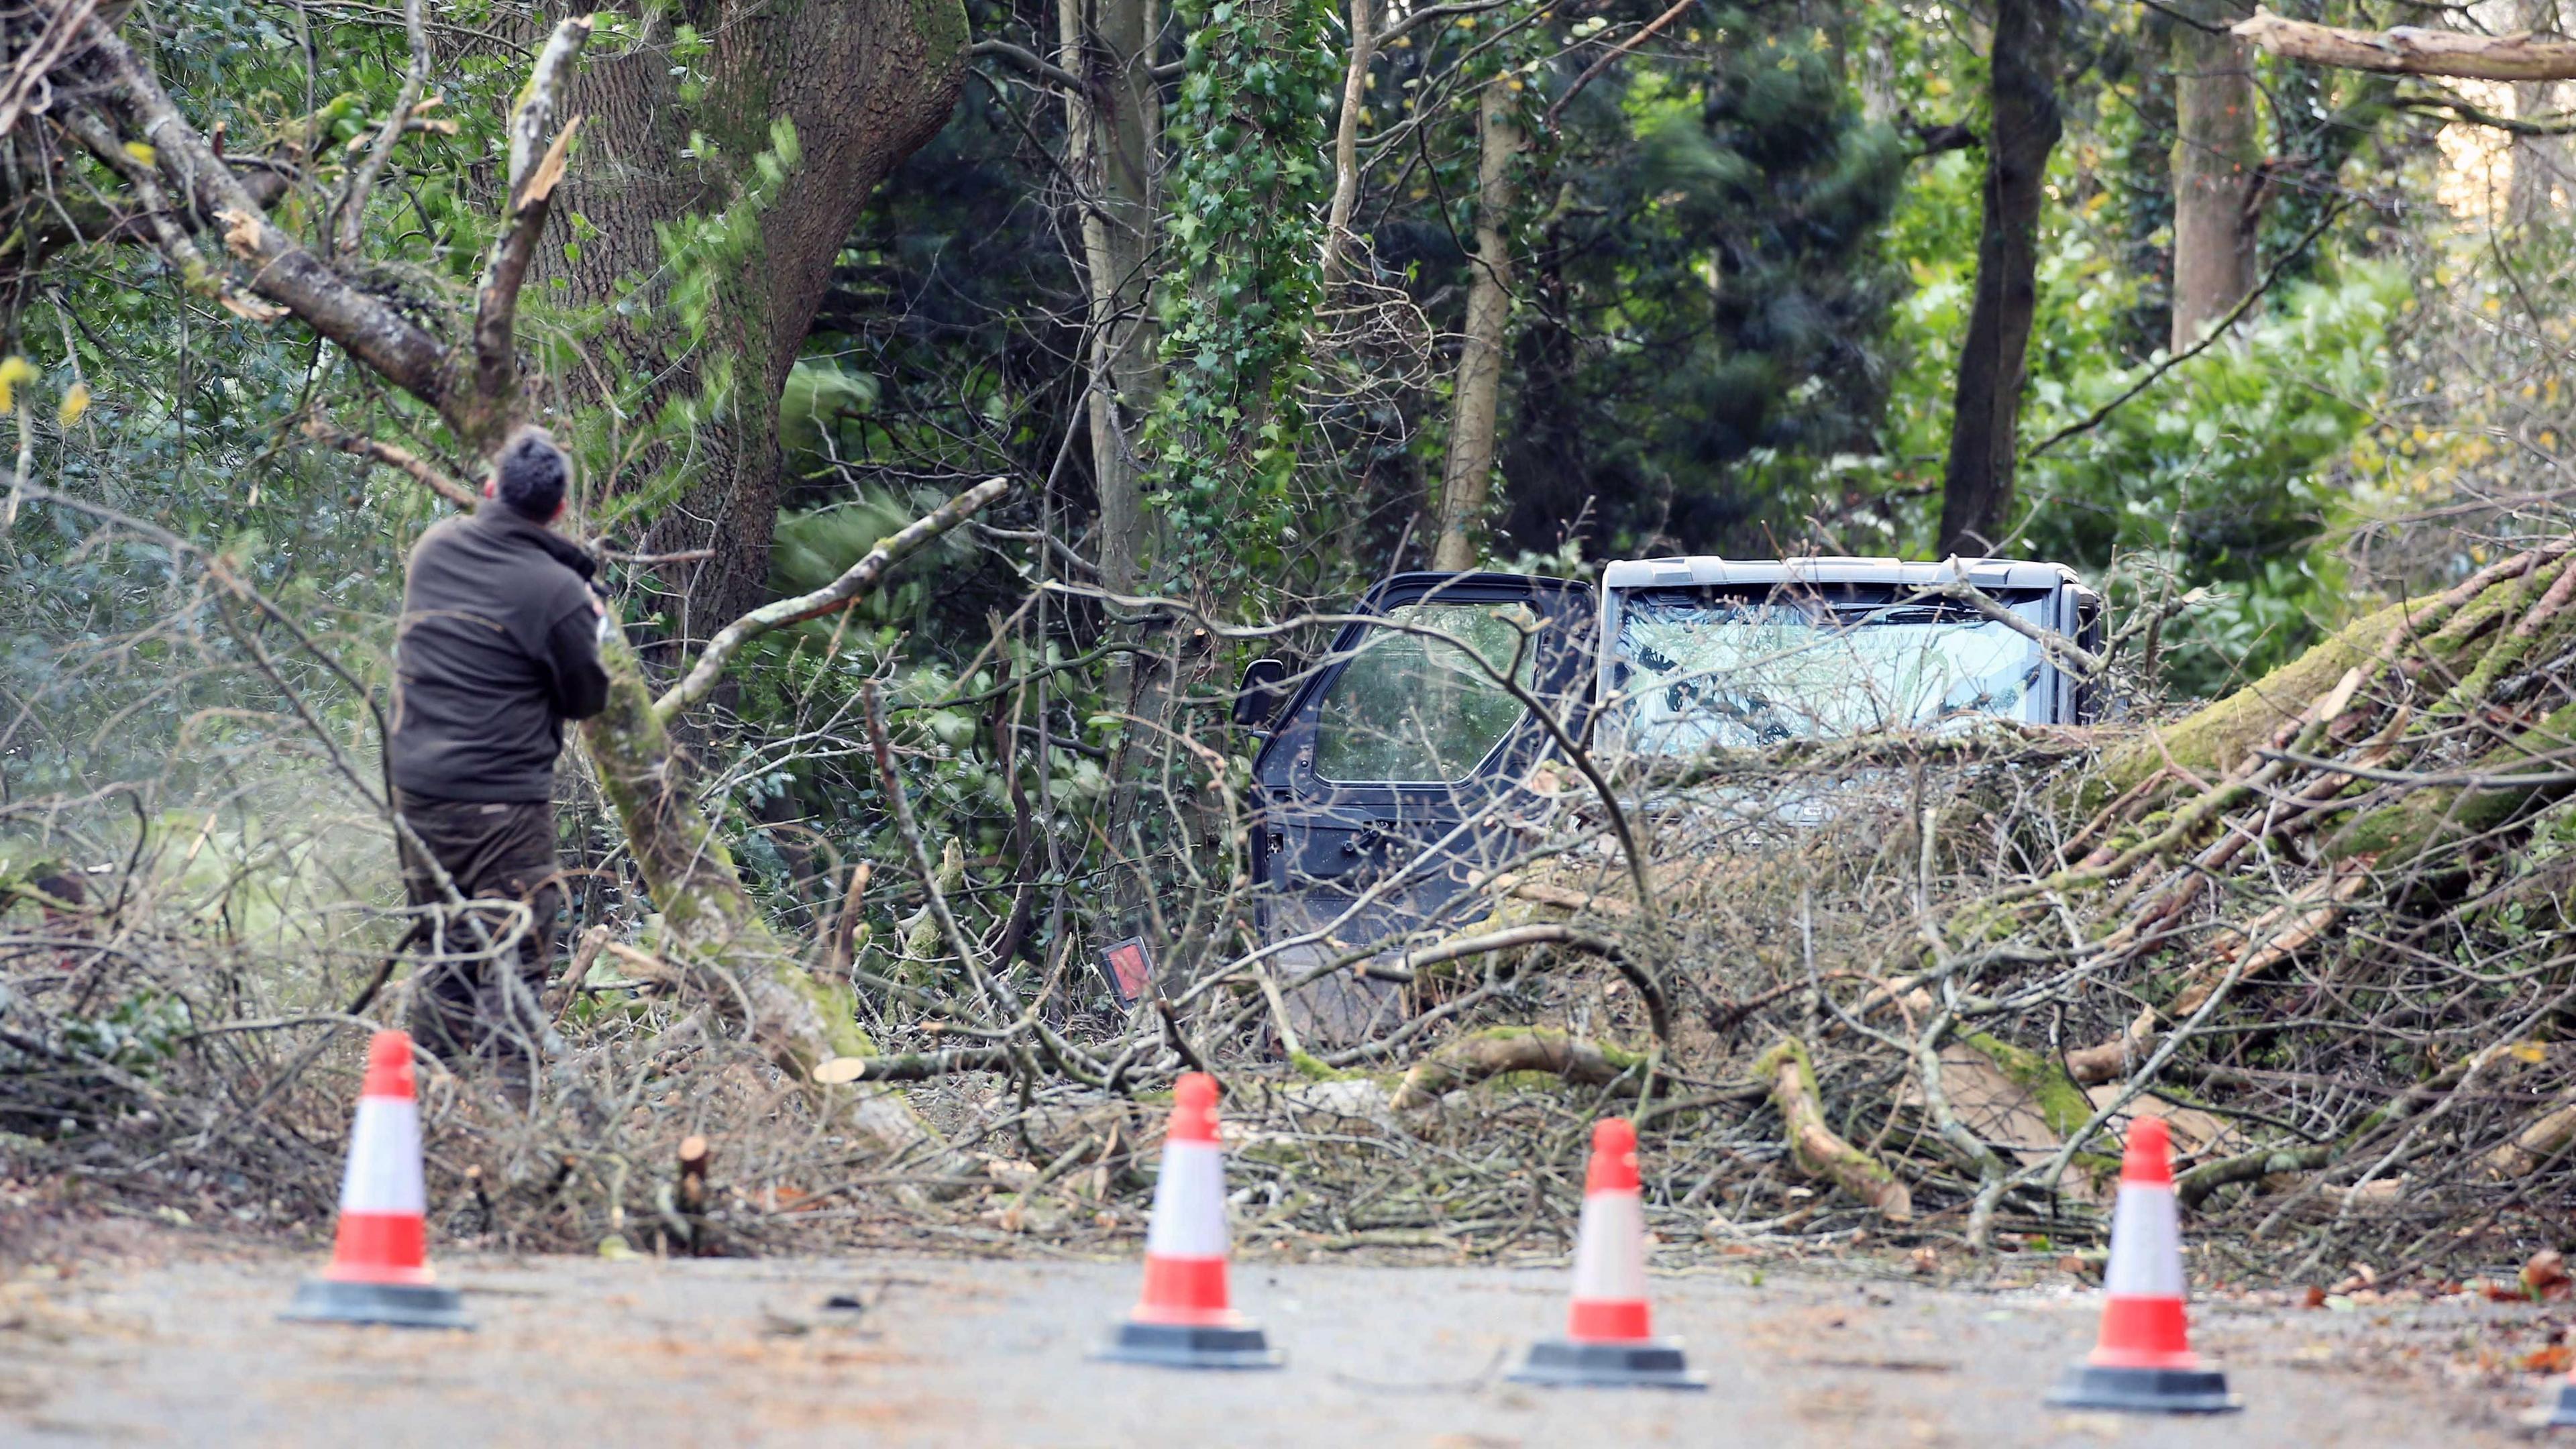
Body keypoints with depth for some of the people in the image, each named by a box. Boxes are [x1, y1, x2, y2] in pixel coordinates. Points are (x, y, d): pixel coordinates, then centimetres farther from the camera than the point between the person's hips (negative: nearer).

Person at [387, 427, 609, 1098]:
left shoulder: (434, 547, 3)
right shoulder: (557, 591, -14)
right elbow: (587, 698, -2)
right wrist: (589, 625, 15)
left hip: (415, 785, 6)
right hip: (503, 802, -6)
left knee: (443, 950, 18)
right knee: (515, 959, -2)